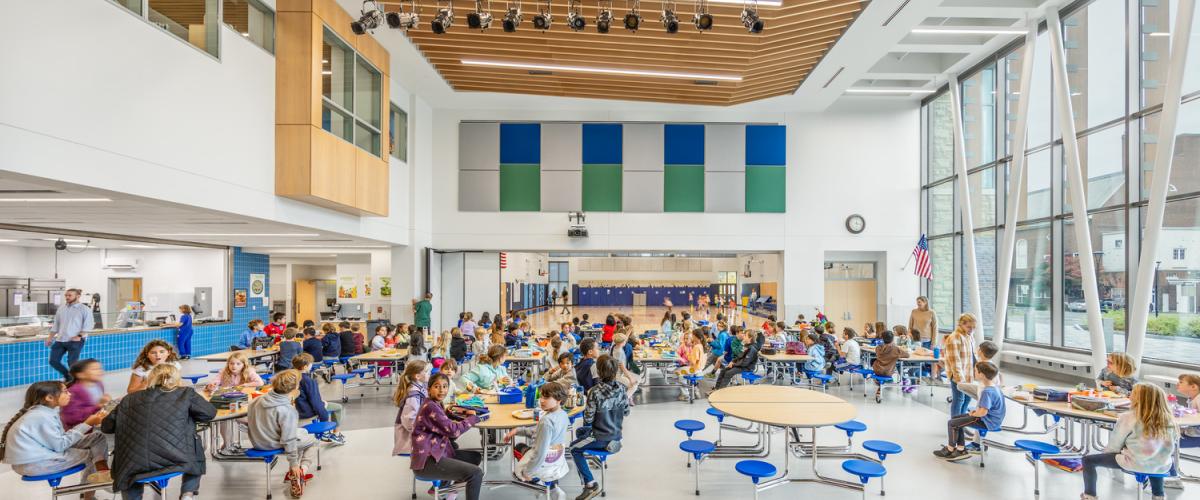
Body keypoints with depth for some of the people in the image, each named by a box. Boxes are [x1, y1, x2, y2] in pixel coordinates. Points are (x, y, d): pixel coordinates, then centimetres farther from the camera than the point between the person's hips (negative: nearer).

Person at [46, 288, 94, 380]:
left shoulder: (84, 309, -4)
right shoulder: (61, 308, 13)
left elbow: (88, 325, -9)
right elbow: (56, 324, 20)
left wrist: (79, 336, -18)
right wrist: (50, 337, 15)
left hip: (75, 341, -6)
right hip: (60, 340, 6)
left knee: (72, 363, -4)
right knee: (53, 361, 5)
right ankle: (68, 376, 26)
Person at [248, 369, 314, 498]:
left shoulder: (259, 399, -12)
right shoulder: (287, 411, -30)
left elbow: (249, 418, 6)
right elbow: (288, 440, -25)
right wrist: (293, 463, -13)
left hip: (257, 440, 7)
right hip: (272, 445, -7)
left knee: (302, 433, 24)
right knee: (311, 440, 14)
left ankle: (294, 473, 26)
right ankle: (296, 474, 10)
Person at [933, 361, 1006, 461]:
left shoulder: (987, 392, -27)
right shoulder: (992, 387, 6)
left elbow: (983, 412, -30)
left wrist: (973, 414, -10)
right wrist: (976, 409, 8)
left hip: (987, 421, -11)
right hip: (990, 418, 11)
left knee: (952, 423, -9)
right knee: (955, 418, 15)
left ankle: (949, 450, 10)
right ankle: (961, 450, 13)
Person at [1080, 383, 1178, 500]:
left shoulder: (1128, 417, -14)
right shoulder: (1168, 419, -1)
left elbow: (1114, 446, -7)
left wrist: (1104, 454, 14)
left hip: (1136, 465, -6)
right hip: (1162, 467, 6)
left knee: (1088, 460, 7)